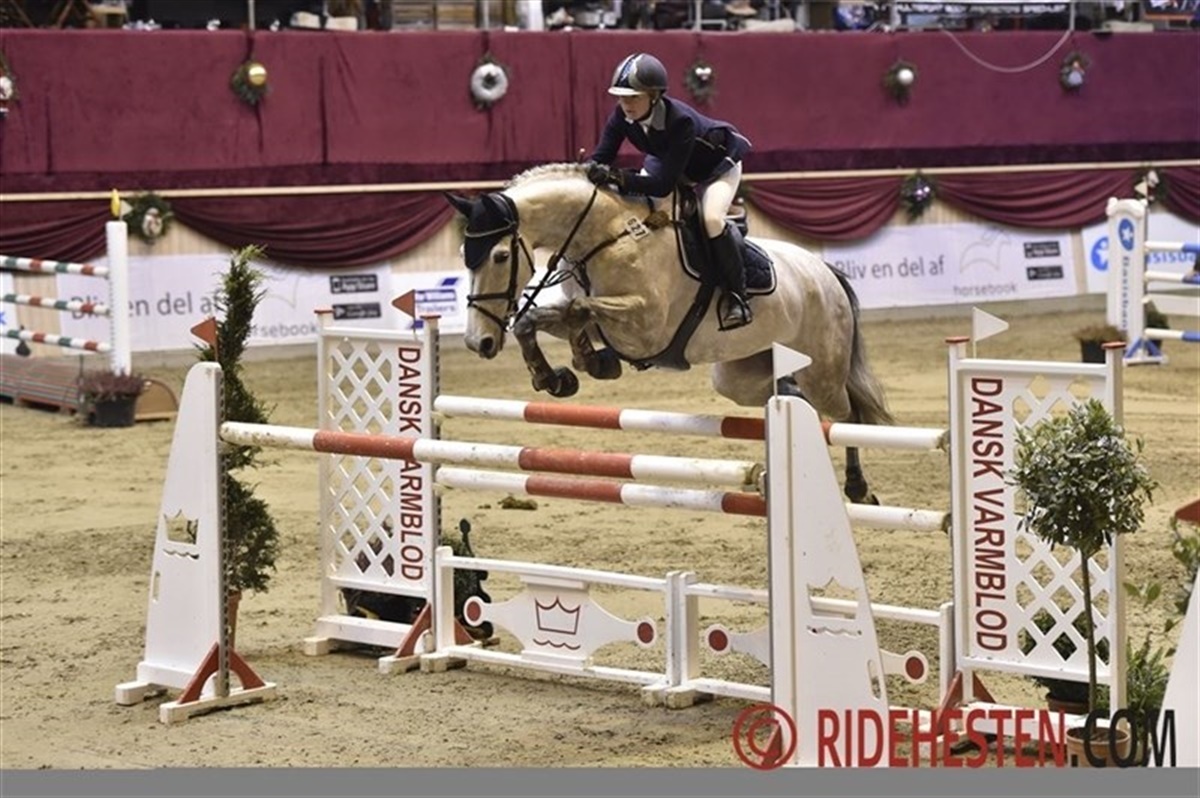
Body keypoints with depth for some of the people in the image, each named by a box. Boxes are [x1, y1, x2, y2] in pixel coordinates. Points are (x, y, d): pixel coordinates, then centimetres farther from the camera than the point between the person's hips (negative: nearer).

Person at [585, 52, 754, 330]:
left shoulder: (680, 120, -42)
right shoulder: (622, 116, -25)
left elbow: (663, 184, -45)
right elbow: (600, 158, -23)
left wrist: (618, 177, -56)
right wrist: (592, 172, -47)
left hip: (718, 165, -7)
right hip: (667, 160, 7)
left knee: (712, 219, -29)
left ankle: (736, 294, -14)